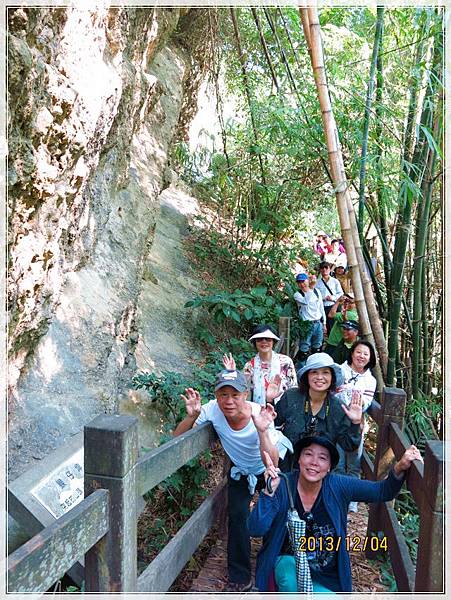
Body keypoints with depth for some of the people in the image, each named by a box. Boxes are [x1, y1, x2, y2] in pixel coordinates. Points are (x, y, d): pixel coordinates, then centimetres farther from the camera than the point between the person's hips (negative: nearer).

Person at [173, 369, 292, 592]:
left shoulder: (260, 415, -34)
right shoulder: (212, 409, -28)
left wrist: (262, 431, -53)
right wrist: (192, 416, -41)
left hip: (277, 464, -1)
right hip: (242, 470, 2)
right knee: (237, 516, -10)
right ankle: (239, 578, 10)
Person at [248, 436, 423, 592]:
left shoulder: (338, 486, -12)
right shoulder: (283, 486, -17)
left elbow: (383, 492, -8)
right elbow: (256, 530, -24)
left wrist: (400, 468, -27)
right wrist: (269, 490, -36)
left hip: (327, 576, 3)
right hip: (289, 563, -3)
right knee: (292, 583, -34)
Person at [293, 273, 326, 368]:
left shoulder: (316, 291, 7)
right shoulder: (297, 295, -5)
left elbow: (321, 308, 13)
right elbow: (306, 302, -25)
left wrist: (324, 323, 12)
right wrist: (310, 289, -19)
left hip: (318, 323, 4)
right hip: (307, 325, -4)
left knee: (317, 349, 15)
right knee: (304, 351, -4)